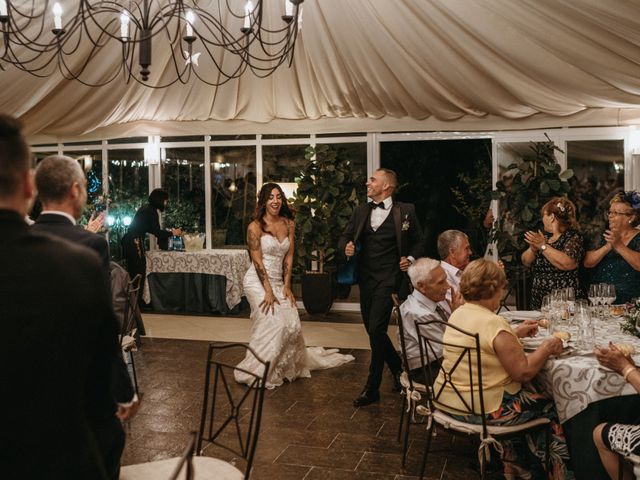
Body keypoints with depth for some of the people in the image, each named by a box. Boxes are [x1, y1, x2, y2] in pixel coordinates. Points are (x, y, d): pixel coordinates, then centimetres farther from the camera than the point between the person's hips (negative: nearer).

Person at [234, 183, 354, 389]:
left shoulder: (288, 224, 6)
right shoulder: (255, 227, -10)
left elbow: (289, 257, 5)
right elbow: (257, 261, -13)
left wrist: (286, 286, -1)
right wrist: (268, 292, -15)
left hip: (278, 281, 5)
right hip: (257, 281, -5)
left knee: (292, 324, 0)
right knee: (272, 324, -14)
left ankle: (288, 366, 24)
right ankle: (258, 372, 3)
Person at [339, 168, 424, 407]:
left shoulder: (405, 211, 0)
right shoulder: (361, 211, 11)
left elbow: (418, 241, 9)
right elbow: (344, 237, 13)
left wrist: (411, 259, -8)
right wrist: (346, 247, -9)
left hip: (388, 279, -5)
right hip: (365, 278, 6)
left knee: (376, 329, -12)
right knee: (373, 330, 12)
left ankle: (372, 388, -2)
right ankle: (397, 368, 34)